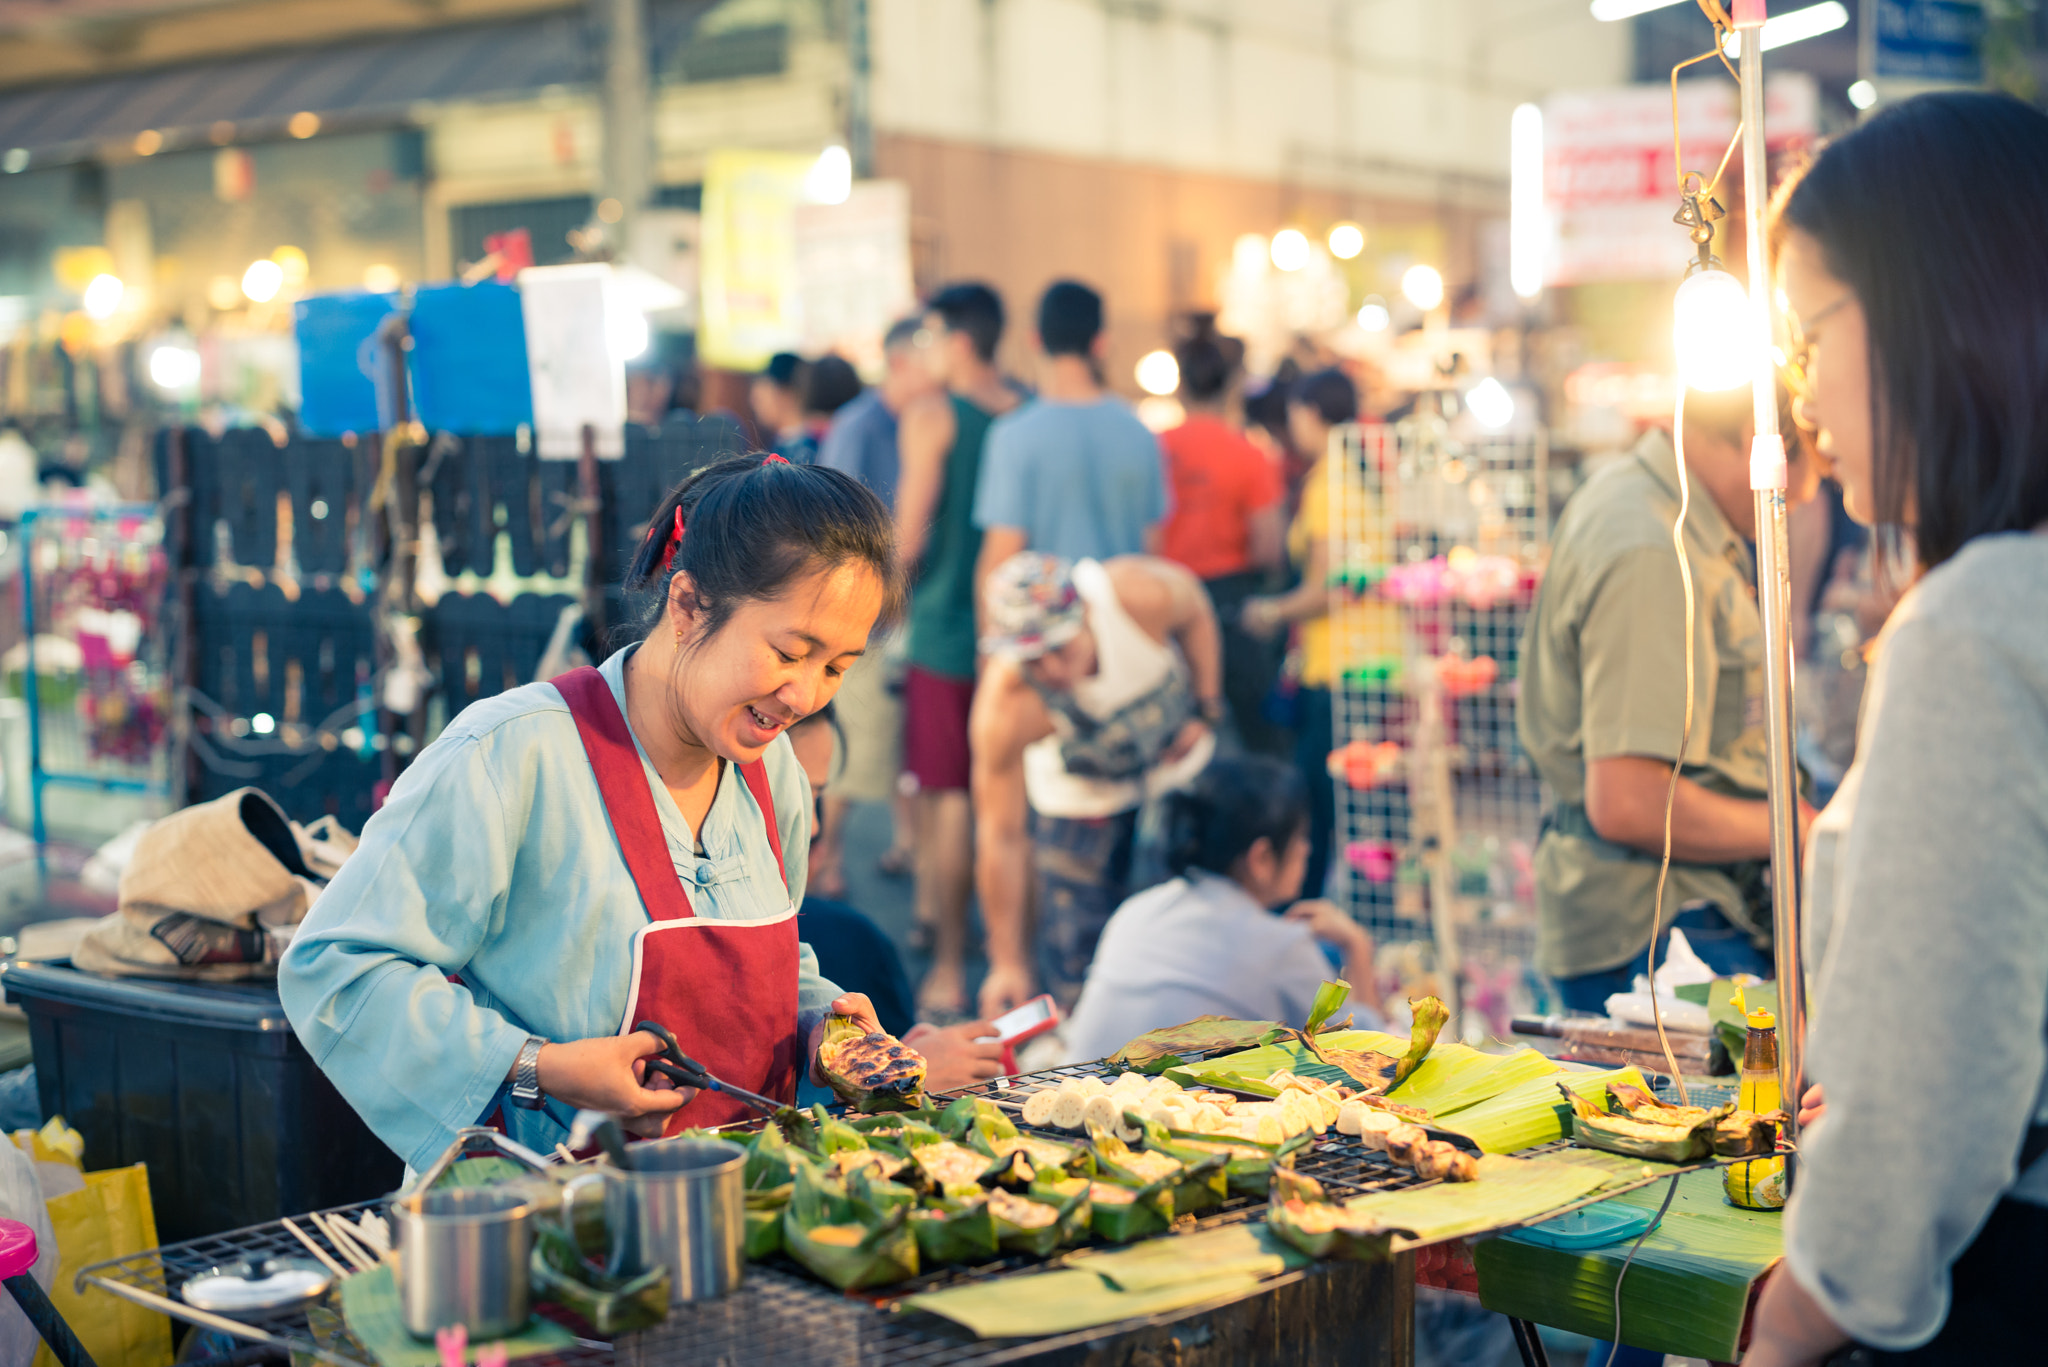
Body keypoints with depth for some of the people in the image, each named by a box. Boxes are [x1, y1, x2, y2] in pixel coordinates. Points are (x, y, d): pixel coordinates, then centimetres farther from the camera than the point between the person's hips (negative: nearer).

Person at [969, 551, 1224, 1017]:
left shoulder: (1141, 593, -37)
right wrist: (1007, 964, -26)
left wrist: (1206, 710, -11)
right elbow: (1002, 839, -31)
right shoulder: (1005, 709, -40)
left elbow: (1195, 611, -9)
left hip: (1179, 766, 2)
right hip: (1082, 796, -2)